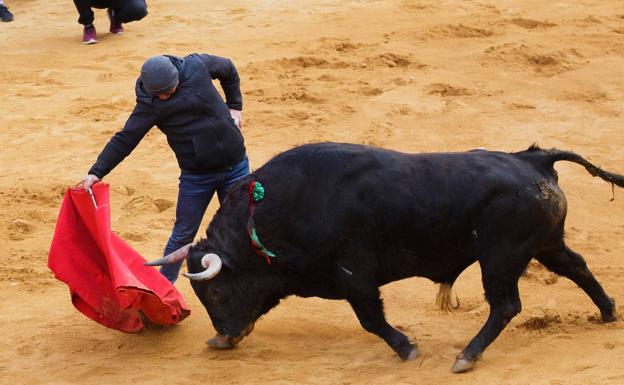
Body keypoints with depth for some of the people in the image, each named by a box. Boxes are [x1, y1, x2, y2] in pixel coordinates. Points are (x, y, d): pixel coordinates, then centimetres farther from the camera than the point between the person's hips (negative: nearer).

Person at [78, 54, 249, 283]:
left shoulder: (198, 66, -11)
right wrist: (96, 172, -25)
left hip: (236, 167, 2)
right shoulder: (149, 105, -15)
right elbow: (124, 139, -16)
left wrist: (235, 107, 9)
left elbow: (228, 70, 11)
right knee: (183, 235, 5)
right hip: (196, 176, -2)